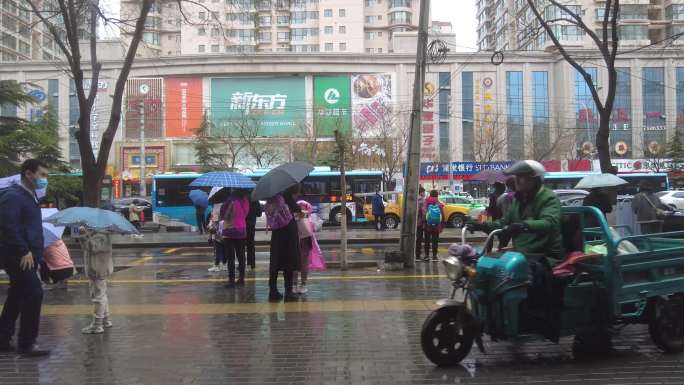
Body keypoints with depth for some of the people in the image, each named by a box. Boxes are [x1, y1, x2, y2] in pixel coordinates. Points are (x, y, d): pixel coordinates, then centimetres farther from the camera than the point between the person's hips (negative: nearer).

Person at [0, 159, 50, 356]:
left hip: (28, 257, 10)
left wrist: (36, 254, 17)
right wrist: (24, 252, -22)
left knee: (16, 297, 14)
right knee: (34, 294, -12)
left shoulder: (30, 197, 18)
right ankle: (26, 344, -6)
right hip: (19, 257, -10)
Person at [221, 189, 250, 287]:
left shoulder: (232, 201, -17)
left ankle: (231, 280, -3)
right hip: (242, 231, 5)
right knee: (241, 256, 12)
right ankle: (241, 278, 17)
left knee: (230, 257, -2)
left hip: (230, 232, -5)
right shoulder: (245, 201, 0)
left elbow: (223, 215, -12)